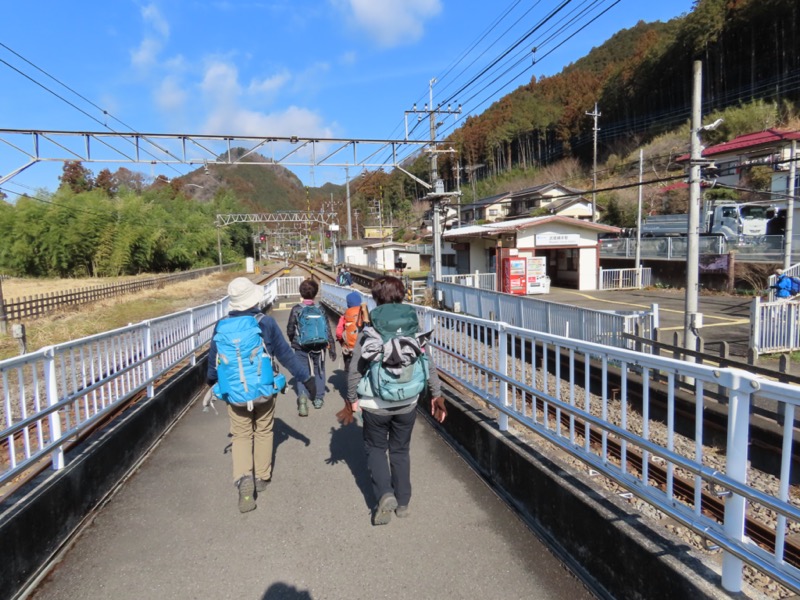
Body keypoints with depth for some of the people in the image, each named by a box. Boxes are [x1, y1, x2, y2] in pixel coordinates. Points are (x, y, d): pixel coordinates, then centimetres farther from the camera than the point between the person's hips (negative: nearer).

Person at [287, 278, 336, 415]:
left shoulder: (296, 309, -8)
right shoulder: (320, 309, -4)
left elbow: (290, 330, -2)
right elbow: (328, 330, -4)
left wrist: (293, 341, 19)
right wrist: (332, 348, 3)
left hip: (301, 348, -1)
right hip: (318, 347, 2)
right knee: (319, 372, 18)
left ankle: (302, 395, -17)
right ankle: (318, 399, 25)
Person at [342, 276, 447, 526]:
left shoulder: (368, 333, -12)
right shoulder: (415, 329, -5)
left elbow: (355, 371, -8)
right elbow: (429, 366, -1)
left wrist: (351, 402, 5)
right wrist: (436, 395, 10)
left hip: (375, 405, -2)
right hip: (407, 404, 3)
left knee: (376, 448, 18)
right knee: (400, 450, 19)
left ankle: (385, 495, 1)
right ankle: (402, 502, 27)